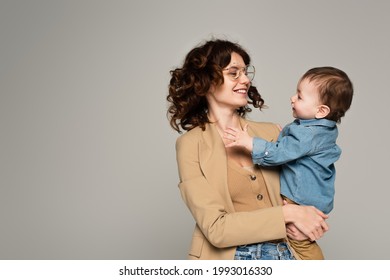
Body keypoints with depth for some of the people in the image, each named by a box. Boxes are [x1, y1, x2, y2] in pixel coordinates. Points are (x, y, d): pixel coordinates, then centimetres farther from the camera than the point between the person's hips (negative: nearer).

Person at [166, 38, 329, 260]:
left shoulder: (272, 133, 5)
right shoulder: (191, 145, -5)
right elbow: (215, 227, -12)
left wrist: (297, 222, -9)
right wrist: (287, 213, -15)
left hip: (283, 252, 3)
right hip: (230, 257, -2)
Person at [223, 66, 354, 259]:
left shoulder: (310, 134, -27)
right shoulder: (315, 128, 4)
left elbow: (279, 153, -32)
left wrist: (249, 143, -33)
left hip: (302, 202, -10)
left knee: (301, 243, 5)